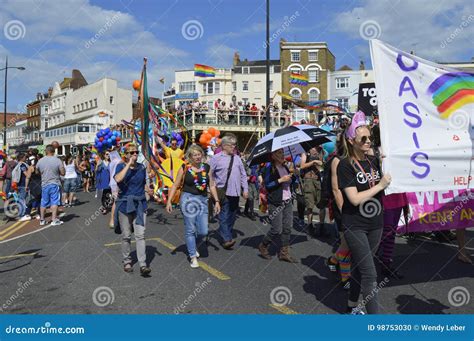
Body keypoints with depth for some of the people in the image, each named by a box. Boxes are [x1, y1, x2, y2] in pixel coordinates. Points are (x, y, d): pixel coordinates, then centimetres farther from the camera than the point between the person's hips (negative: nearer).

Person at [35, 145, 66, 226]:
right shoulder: (57, 160, -10)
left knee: (44, 202, 13)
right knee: (54, 202, -1)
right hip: (55, 184, -3)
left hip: (44, 184, 3)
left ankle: (42, 220, 21)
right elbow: (63, 173, -9)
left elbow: (37, 172, 12)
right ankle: (54, 220, -4)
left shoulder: (40, 161, 0)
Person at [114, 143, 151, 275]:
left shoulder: (142, 167, 7)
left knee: (140, 235, -5)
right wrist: (129, 164, -21)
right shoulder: (121, 166, -4)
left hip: (140, 204, 2)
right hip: (124, 204, -2)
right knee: (126, 236, 8)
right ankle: (127, 262, 25)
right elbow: (118, 179, -26)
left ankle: (143, 265, -5)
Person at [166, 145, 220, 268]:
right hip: (188, 199, -3)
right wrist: (169, 201, -5)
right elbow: (175, 185, 1)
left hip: (202, 200, 3)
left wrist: (217, 201, 6)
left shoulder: (206, 168, 7)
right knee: (190, 229, 1)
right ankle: (193, 257, 15)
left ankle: (194, 247, 32)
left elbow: (211, 186, 11)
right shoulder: (185, 168, -2)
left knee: (203, 231, 2)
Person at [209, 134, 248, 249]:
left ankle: (227, 235, 27)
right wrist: (212, 187, -7)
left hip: (235, 192, 5)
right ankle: (227, 239, -9)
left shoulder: (237, 158, 10)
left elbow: (243, 175, 12)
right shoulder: (216, 158, -5)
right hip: (223, 192, -5)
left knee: (232, 215, 13)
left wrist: (245, 189, 8)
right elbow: (210, 174, -4)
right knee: (224, 216, -8)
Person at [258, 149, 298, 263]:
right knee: (277, 230, -5)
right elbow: (267, 185, -15)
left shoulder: (285, 167, 13)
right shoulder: (269, 168, -8)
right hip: (275, 203, -7)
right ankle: (263, 246, 19)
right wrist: (280, 180, -21)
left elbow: (291, 182, 20)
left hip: (287, 202, 7)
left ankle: (284, 253, 17)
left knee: (287, 228, 6)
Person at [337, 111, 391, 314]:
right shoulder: (345, 165, -13)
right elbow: (355, 199, -20)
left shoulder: (374, 161, 6)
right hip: (355, 226, -6)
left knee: (360, 268, 18)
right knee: (370, 275, -6)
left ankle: (352, 306, 35)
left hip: (375, 224, 6)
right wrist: (380, 185, -15)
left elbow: (388, 188, 13)